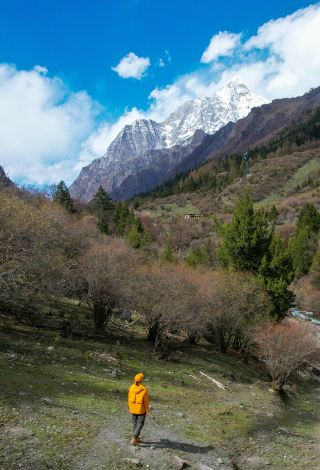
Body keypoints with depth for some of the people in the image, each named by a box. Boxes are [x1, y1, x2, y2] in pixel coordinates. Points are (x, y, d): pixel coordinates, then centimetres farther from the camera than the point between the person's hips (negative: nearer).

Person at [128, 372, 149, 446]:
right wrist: (147, 411, -4)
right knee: (140, 424, 8)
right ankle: (133, 439, -1)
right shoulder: (144, 390, -23)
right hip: (141, 409, -5)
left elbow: (129, 398, 1)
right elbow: (146, 401, -16)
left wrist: (130, 408, 14)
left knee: (135, 423, 19)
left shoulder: (131, 387, -10)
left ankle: (137, 438, 31)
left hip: (133, 408, 5)